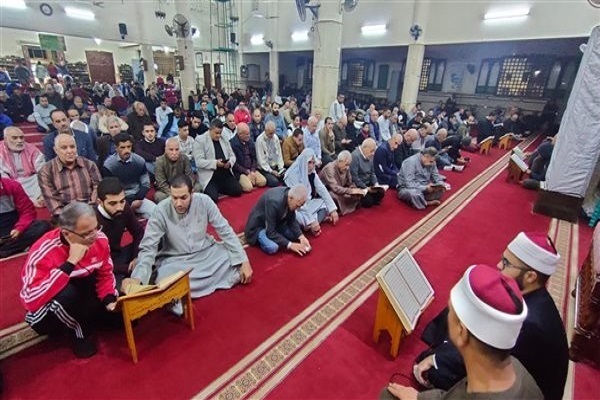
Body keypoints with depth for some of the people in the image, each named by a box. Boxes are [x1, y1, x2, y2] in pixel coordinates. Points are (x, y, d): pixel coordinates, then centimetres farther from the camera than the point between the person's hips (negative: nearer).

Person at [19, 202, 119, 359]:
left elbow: (105, 274, 0)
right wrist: (71, 262, -39)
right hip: (46, 315, -4)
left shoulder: (99, 239, -15)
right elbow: (31, 300, -38)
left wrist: (109, 299, -16)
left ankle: (84, 321, 12)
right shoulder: (44, 251, -29)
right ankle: (80, 333, -7)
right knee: (66, 293, -35)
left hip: (84, 299, 5)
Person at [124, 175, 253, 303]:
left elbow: (225, 231, -9)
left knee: (236, 262, -20)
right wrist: (137, 278, -32)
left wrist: (244, 261, -15)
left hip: (206, 252, 3)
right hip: (174, 260, -3)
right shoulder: (161, 211, -17)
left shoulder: (204, 201, -14)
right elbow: (148, 248, -14)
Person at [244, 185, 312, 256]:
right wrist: (290, 245, -31)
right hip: (259, 225, -7)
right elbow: (270, 232, -32)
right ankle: (260, 238, 1)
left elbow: (292, 220, -4)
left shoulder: (291, 194, -16)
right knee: (272, 247, -28)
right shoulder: (274, 201, -38)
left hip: (276, 222, 7)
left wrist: (301, 236, -17)